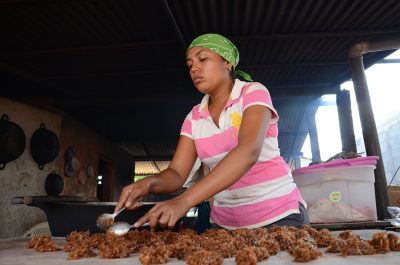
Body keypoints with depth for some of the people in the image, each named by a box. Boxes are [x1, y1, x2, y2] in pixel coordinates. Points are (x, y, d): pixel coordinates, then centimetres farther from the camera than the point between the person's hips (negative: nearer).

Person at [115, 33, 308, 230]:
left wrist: (184, 201, -39)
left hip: (278, 216, -3)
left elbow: (248, 152, -30)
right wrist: (149, 183, -27)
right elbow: (176, 173, -3)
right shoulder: (194, 118, 3)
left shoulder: (253, 92, -12)